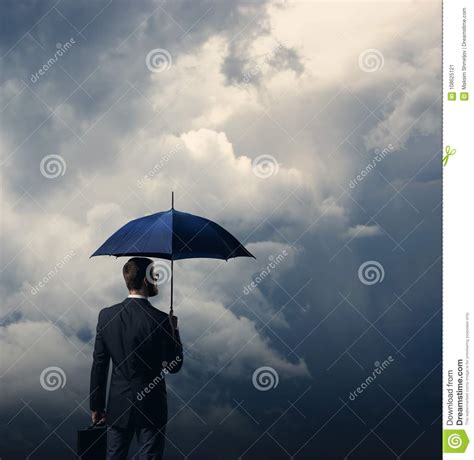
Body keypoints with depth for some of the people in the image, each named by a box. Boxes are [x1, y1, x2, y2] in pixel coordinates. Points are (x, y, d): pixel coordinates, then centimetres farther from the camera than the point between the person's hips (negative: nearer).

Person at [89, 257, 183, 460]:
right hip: (151, 408, -3)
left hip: (117, 407, 4)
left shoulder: (106, 315, -4)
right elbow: (174, 366, -9)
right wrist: (174, 330, 4)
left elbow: (99, 365, 0)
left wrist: (96, 406, 9)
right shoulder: (160, 320, -16)